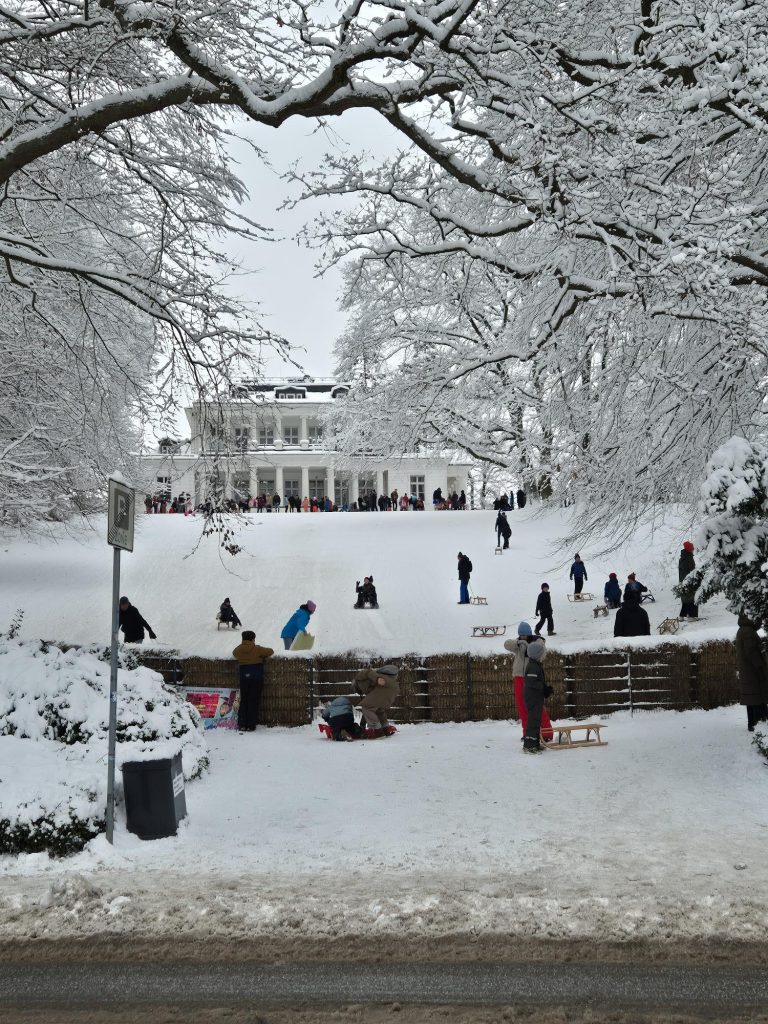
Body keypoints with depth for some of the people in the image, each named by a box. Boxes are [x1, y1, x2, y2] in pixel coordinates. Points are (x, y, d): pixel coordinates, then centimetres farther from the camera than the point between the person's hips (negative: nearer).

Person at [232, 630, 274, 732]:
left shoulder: (238, 650, 2)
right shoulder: (257, 649, -9)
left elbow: (234, 654, 25)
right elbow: (270, 651, 2)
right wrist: (263, 656, 19)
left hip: (244, 678, 3)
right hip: (256, 678, -3)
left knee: (243, 701, 10)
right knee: (253, 701, 1)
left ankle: (242, 724, 5)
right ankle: (251, 725, 0)